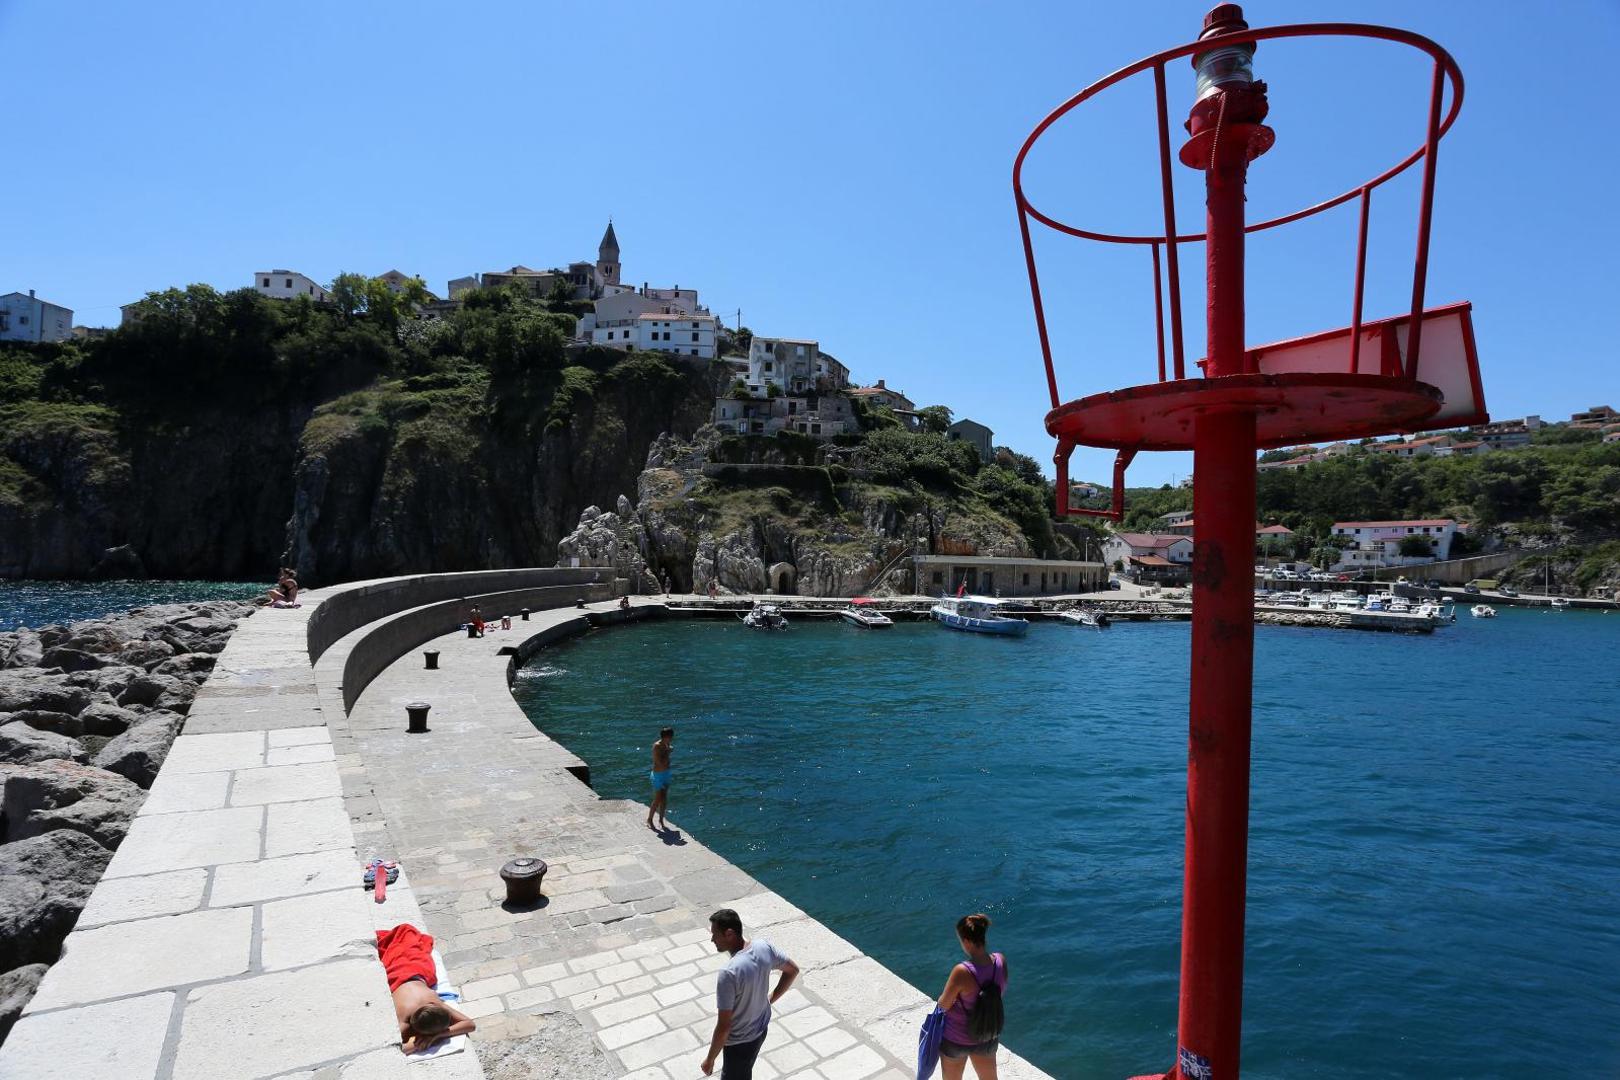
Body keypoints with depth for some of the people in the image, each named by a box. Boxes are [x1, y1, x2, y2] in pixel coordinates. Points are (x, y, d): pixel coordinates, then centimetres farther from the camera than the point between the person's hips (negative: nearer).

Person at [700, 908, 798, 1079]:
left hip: (739, 1041, -7)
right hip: (761, 1028, 7)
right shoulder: (763, 946, -15)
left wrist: (710, 1059, -12)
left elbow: (724, 1026, -28)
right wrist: (770, 999, 9)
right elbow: (793, 970, 1)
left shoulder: (728, 973, -36)